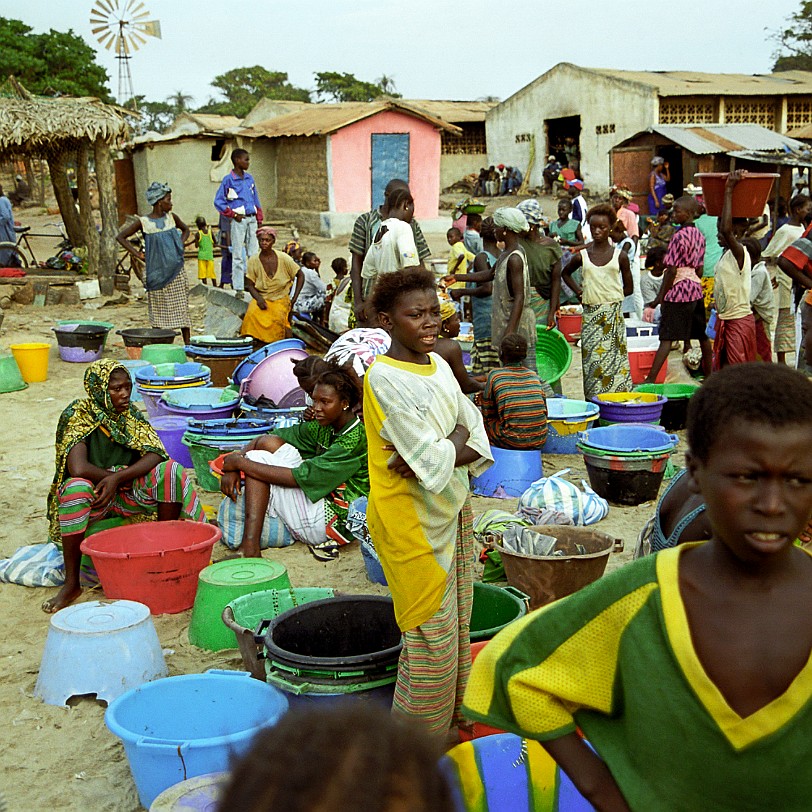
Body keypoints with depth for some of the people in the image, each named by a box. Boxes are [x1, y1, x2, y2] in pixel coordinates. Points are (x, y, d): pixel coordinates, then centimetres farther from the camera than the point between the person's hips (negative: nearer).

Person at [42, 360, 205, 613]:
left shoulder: (131, 414, 1)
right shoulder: (78, 416, -13)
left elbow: (155, 455, -12)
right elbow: (78, 469, -27)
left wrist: (118, 478, -26)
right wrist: (124, 476, -16)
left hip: (127, 496, 3)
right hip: (94, 497, -3)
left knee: (171, 471, -21)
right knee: (76, 487, -38)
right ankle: (71, 583, -29)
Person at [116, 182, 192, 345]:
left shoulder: (171, 218, 4)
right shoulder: (143, 222, -6)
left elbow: (185, 230, 24)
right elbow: (121, 237, 2)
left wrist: (180, 245, 7)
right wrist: (138, 254, -4)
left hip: (175, 271, 3)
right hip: (156, 273, -3)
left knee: (181, 307, 1)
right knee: (158, 311, 3)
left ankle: (188, 344, 5)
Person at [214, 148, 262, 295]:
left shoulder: (250, 178, 11)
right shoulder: (228, 180, -5)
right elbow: (218, 202, -3)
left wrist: (259, 220, 11)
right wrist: (233, 215, -8)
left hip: (252, 218, 5)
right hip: (239, 221, -5)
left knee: (254, 254, 5)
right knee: (238, 255, -1)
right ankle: (239, 288, 3)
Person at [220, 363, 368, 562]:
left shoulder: (355, 441, -20)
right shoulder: (323, 427, 5)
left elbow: (299, 477, -23)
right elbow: (267, 439, 9)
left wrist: (240, 462, -16)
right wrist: (232, 467, -9)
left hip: (333, 521, -9)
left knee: (257, 457, -10)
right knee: (268, 442, 1)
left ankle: (250, 549, -17)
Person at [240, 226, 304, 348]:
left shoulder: (283, 258, -5)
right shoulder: (253, 261, -1)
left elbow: (300, 276, 5)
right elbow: (250, 284, 3)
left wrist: (294, 299, 0)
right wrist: (259, 299, -17)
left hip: (280, 298, -1)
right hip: (261, 298, 1)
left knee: (277, 318, -32)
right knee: (252, 314, -32)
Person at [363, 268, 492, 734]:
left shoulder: (438, 364, 6)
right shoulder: (384, 378, -19)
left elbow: (476, 438, 1)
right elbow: (434, 462, -24)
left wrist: (444, 448, -16)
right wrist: (459, 439, -7)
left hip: (453, 511, 8)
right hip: (413, 523, -8)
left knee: (457, 625, 16)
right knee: (432, 634, 1)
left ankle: (453, 719, 33)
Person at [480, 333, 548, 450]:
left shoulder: (494, 375, -1)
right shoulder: (534, 376, 9)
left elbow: (487, 414, 5)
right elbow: (544, 412, 14)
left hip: (512, 441, -4)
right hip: (539, 440, 5)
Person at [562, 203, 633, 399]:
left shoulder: (619, 256, 3)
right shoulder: (582, 256, 6)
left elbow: (628, 288, 9)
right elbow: (566, 273, 24)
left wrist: (608, 294, 1)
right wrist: (578, 290, 11)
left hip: (613, 314, -1)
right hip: (590, 314, 1)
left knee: (614, 357, -2)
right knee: (592, 359, 0)